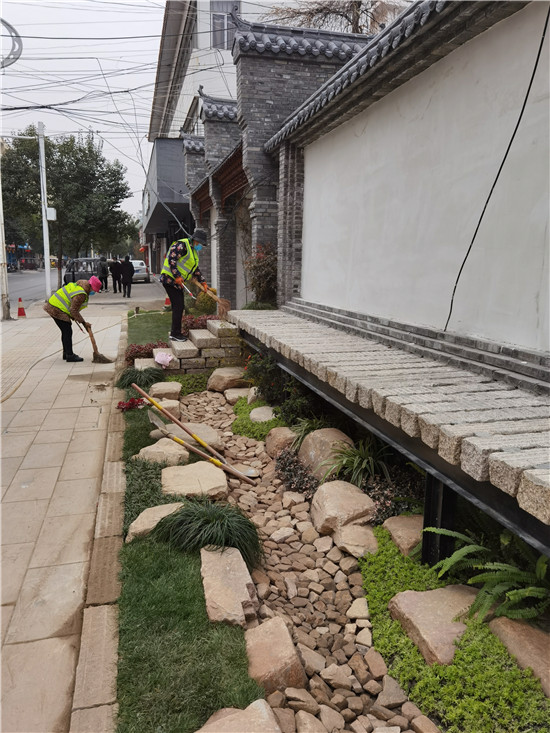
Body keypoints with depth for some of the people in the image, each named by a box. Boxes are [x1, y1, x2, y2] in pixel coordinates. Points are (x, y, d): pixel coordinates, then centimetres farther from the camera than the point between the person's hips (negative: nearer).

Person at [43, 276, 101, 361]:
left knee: (66, 332, 18)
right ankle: (70, 356, -3)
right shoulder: (81, 294, -23)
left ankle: (66, 353, 28)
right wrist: (83, 323, -15)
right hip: (57, 310, -11)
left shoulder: (80, 284, 8)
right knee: (67, 332, -7)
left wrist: (72, 316, 21)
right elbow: (74, 310, -22)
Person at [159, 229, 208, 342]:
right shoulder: (182, 245, -13)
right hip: (169, 279, -10)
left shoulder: (193, 251, 18)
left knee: (179, 307, 11)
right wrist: (177, 276, -25)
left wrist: (202, 282, 22)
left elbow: (195, 269, 27)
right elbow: (171, 259, -22)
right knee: (178, 306, -11)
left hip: (177, 282, 10)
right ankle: (175, 334, -5)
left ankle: (175, 332, 21)